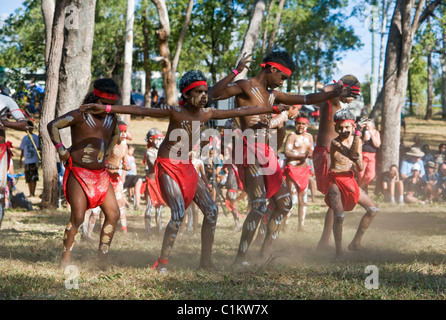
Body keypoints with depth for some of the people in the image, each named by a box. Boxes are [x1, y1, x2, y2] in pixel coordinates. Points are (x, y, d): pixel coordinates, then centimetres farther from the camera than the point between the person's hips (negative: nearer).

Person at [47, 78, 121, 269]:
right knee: (77, 217, -16)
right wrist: (61, 149, -22)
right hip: (78, 174, -6)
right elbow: (53, 125, -17)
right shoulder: (80, 115, -10)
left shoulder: (111, 119, 9)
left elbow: (116, 134, 32)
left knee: (113, 214, -1)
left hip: (100, 174, 7)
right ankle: (65, 258, -5)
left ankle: (102, 257, 9)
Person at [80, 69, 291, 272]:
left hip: (187, 167, 7)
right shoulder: (175, 113, -18)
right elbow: (139, 111, -25)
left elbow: (240, 112, 9)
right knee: (178, 213, -21)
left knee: (211, 210, 2)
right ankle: (162, 263, -9)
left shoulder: (207, 114, 0)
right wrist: (106, 109, -33)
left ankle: (206, 261, 12)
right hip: (168, 166, -7)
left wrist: (272, 109, 15)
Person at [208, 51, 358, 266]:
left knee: (284, 204, 11)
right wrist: (235, 72, -30)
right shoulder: (245, 86, -4)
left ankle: (265, 253, 17)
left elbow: (306, 99, 26)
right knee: (259, 206, -18)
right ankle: (240, 258, -13)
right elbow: (214, 94, -21)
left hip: (267, 153, 9)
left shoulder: (272, 95, 20)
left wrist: (334, 94, 21)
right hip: (251, 151, -9)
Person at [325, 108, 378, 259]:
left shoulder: (356, 140, 3)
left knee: (373, 209, 6)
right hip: (335, 181, -7)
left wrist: (358, 160, -20)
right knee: (339, 216, -25)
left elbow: (360, 168, 2)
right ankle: (338, 251, -10)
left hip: (349, 180, 7)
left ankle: (355, 242, 15)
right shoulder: (335, 142, -16)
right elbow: (351, 154, -34)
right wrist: (356, 137, -42)